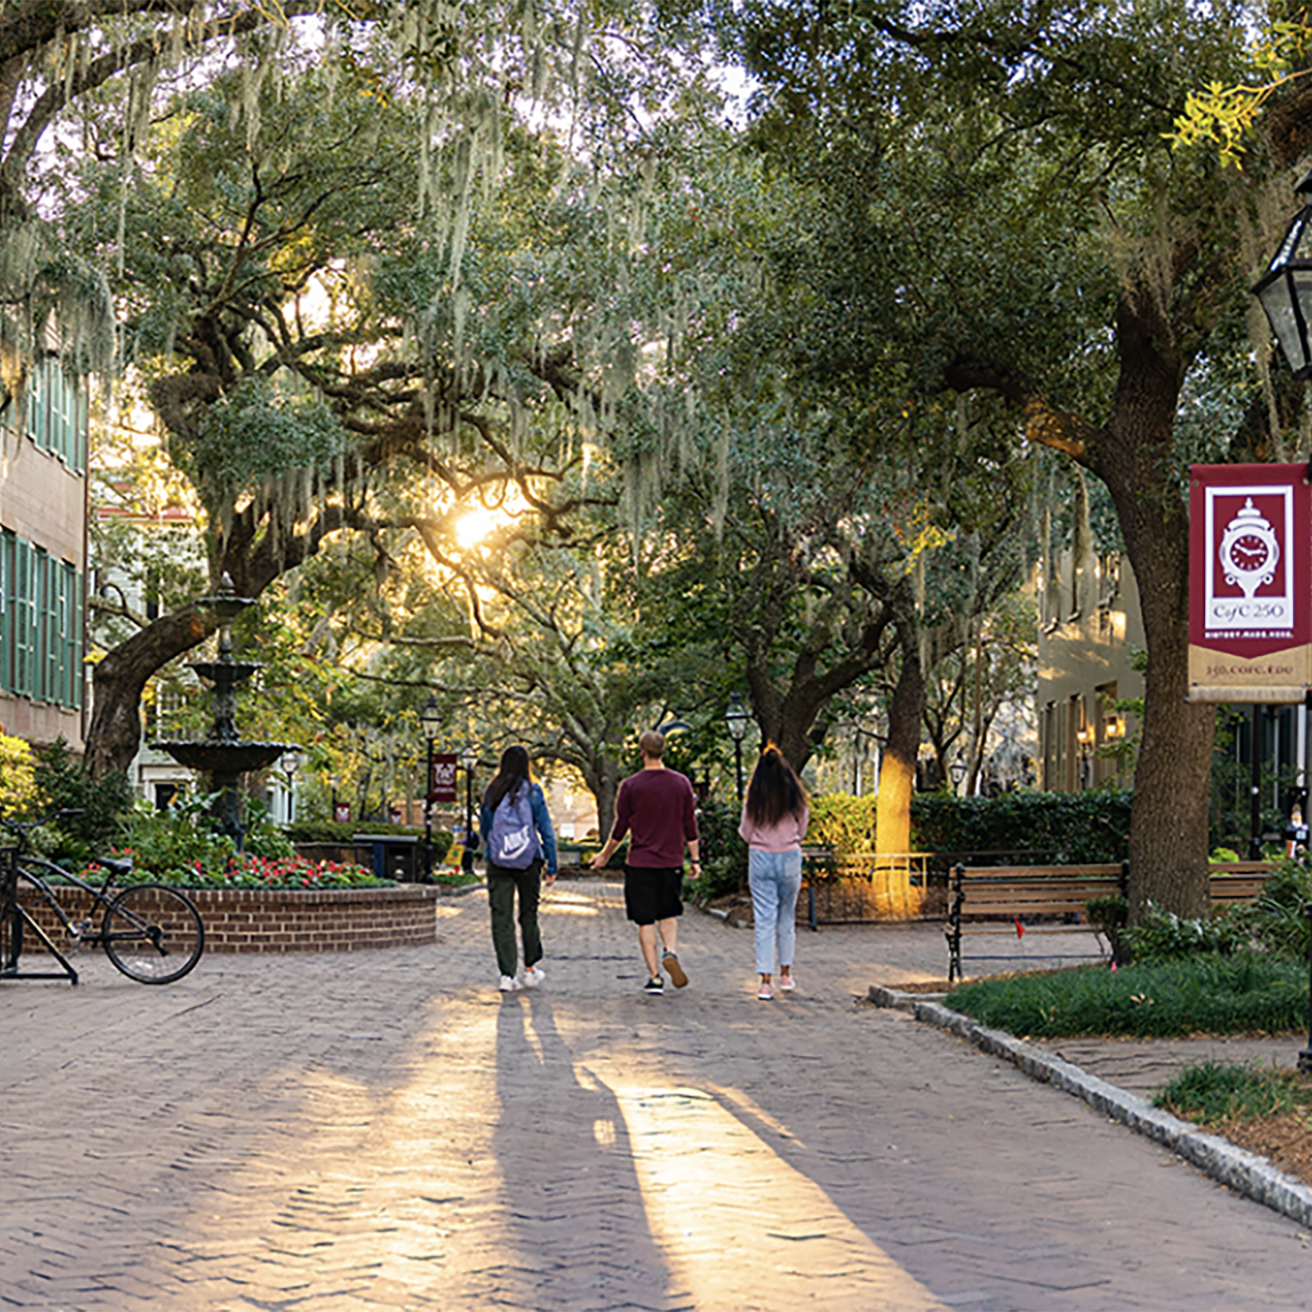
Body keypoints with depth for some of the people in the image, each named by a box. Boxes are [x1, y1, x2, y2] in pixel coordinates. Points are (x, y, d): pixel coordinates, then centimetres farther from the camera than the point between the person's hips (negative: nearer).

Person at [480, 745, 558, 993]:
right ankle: (530, 969, 24)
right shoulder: (532, 792, -4)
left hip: (497, 862, 1)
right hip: (528, 861, -1)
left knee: (501, 918, 2)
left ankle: (507, 975, -4)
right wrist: (552, 866, 1)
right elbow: (546, 831, -4)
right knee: (528, 915, 15)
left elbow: (484, 831, 13)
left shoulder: (491, 793, 3)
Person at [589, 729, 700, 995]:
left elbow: (620, 828, 0)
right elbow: (690, 826, 4)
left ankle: (654, 977, 2)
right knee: (668, 914, 18)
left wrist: (605, 856, 14)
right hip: (671, 862, 2)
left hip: (640, 863, -2)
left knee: (645, 922, 4)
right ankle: (670, 951, -10)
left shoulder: (631, 786, -6)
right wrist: (695, 860, 12)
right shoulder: (681, 783, 1)